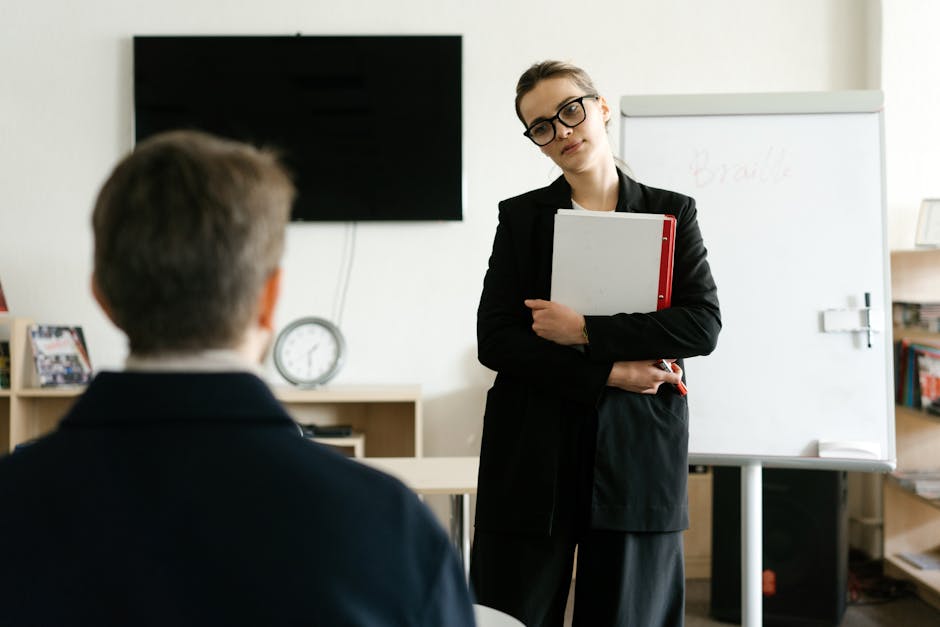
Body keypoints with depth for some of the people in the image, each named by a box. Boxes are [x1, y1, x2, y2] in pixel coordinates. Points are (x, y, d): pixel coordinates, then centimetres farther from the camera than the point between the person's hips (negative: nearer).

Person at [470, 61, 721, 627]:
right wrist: (608, 373, -11)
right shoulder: (521, 217, 7)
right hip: (533, 455, 0)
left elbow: (703, 325, -6)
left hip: (638, 452, 0)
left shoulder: (672, 213, 7)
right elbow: (494, 340, -2)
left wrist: (585, 331, -13)